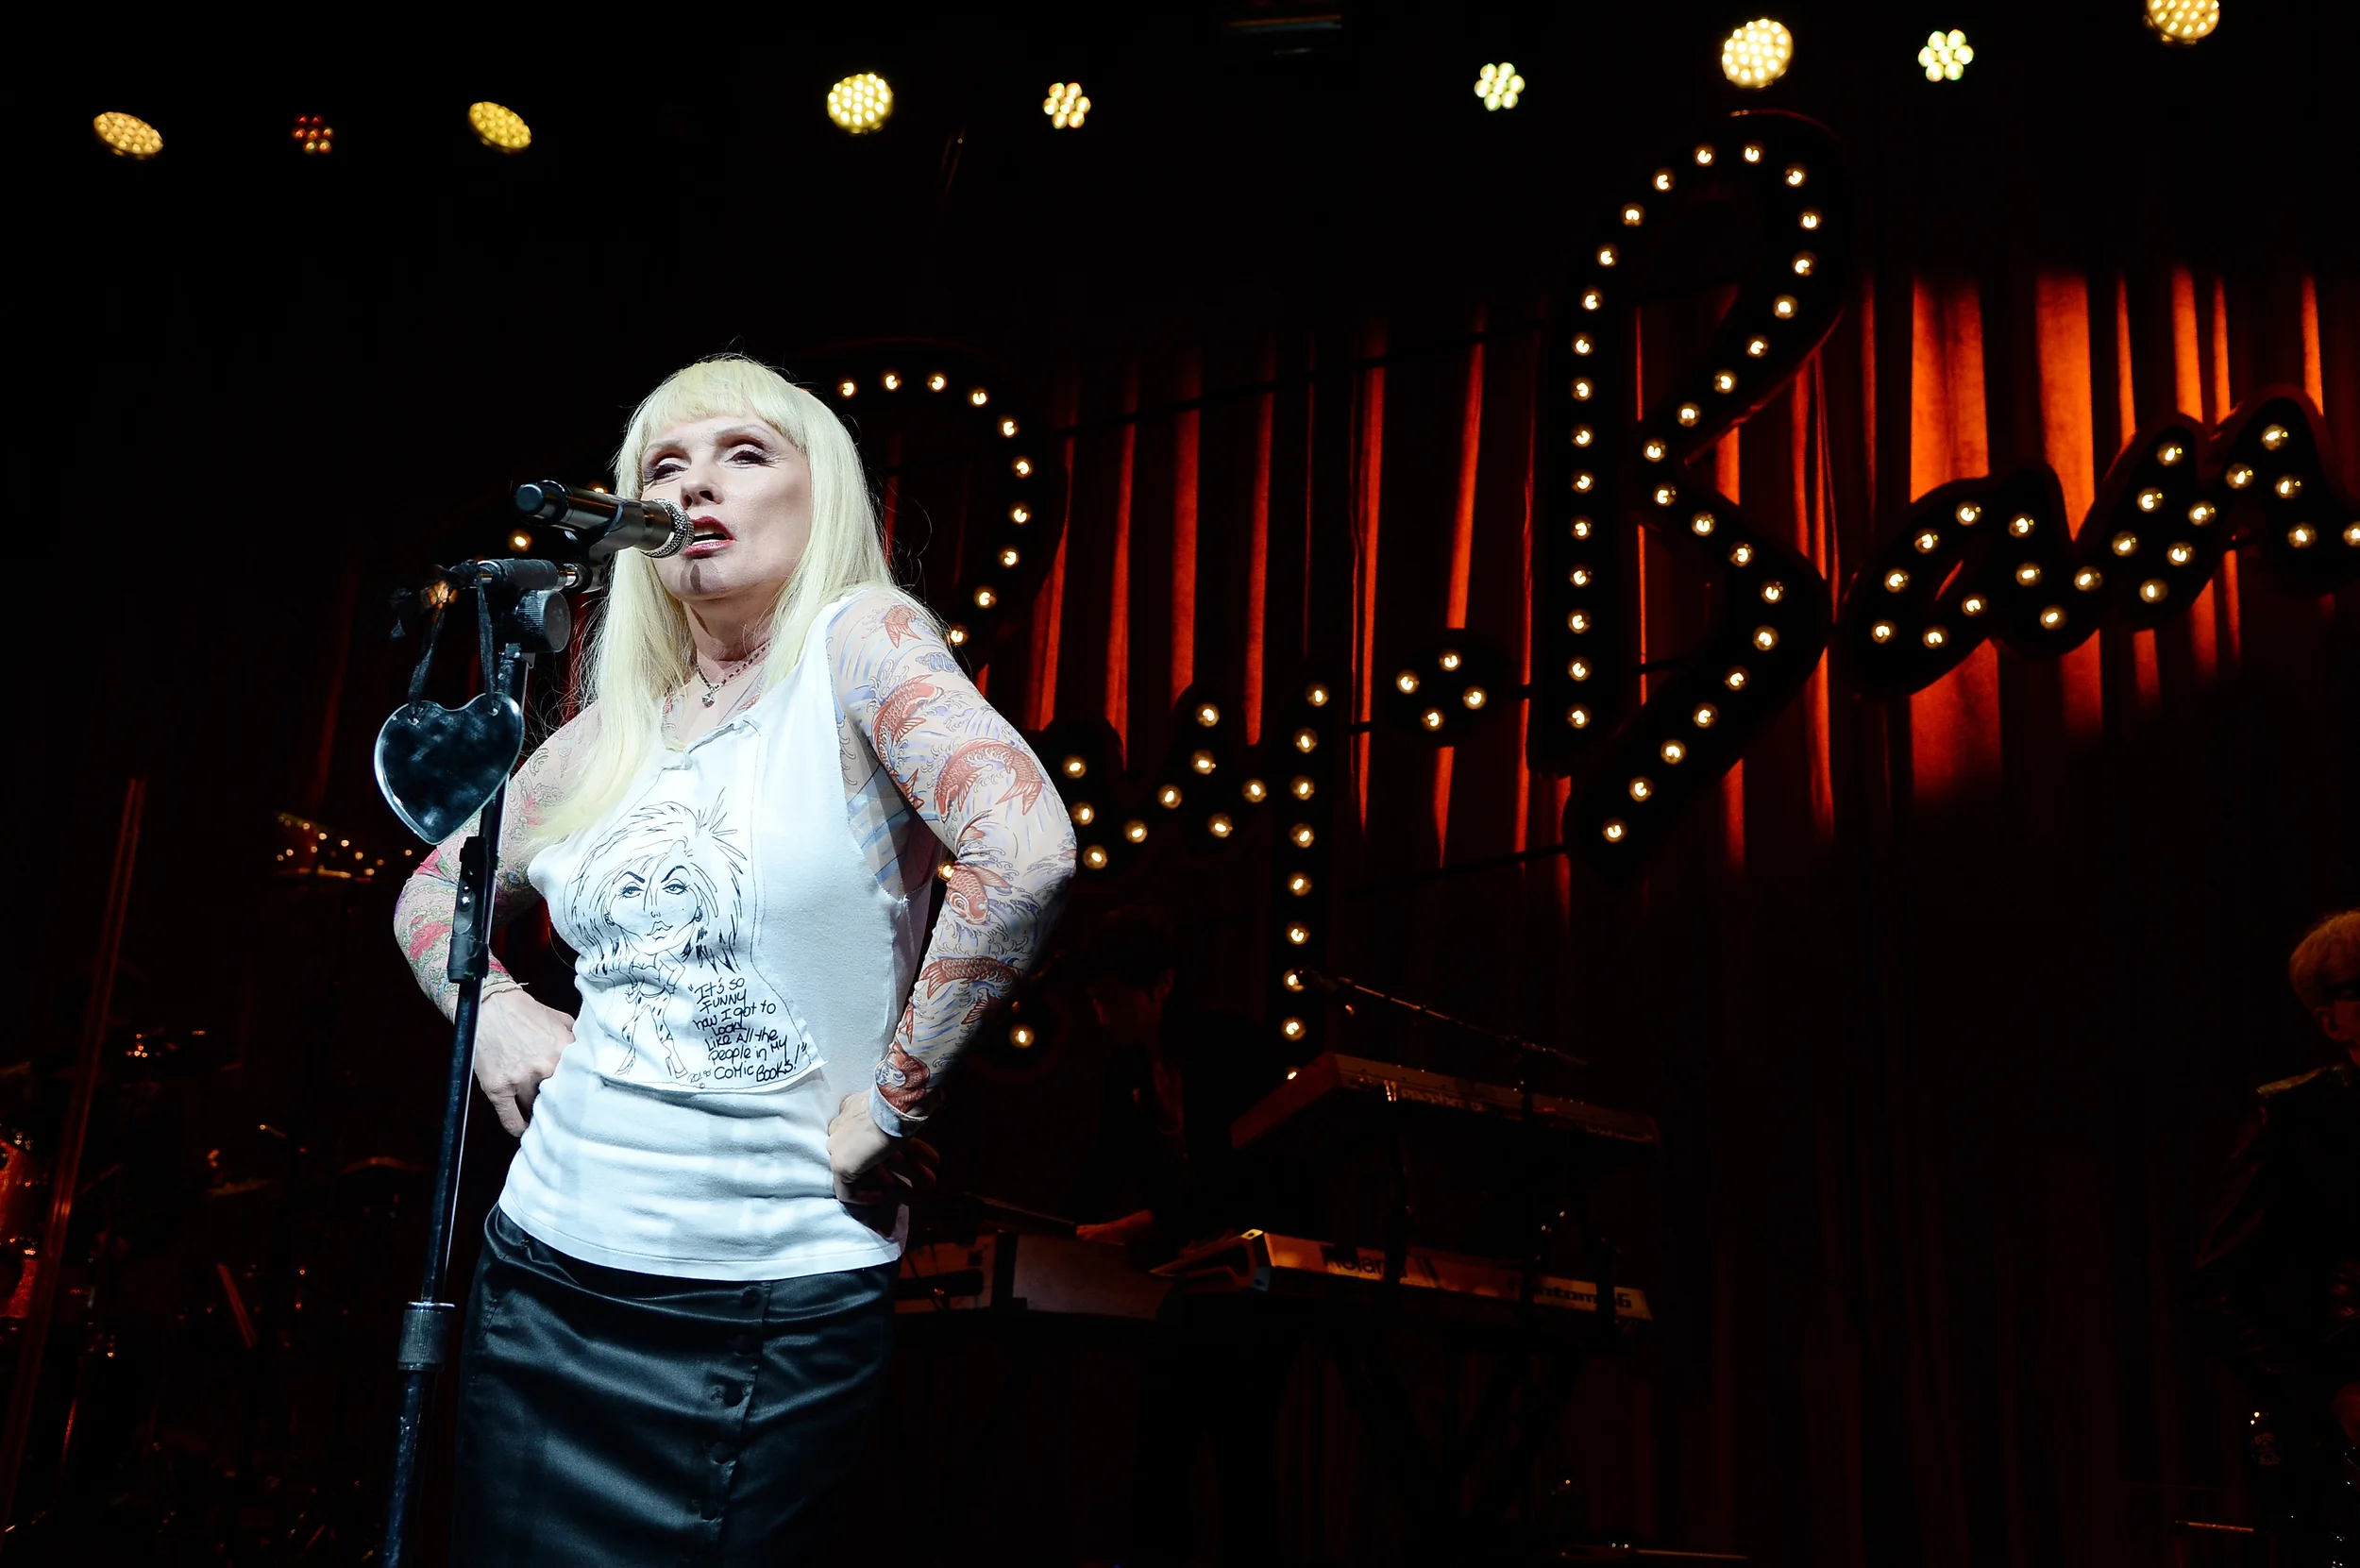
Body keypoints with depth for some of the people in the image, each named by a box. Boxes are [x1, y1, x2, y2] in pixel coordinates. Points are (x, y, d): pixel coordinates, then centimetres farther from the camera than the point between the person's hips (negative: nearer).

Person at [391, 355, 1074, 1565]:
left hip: (775, 1310, -5)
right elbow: (433, 891, 24)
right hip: (545, 1270, 6)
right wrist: (490, 1008, 4)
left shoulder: (856, 647, -8)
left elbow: (1024, 858, -24)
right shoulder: (607, 738, 9)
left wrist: (887, 1105, -19)